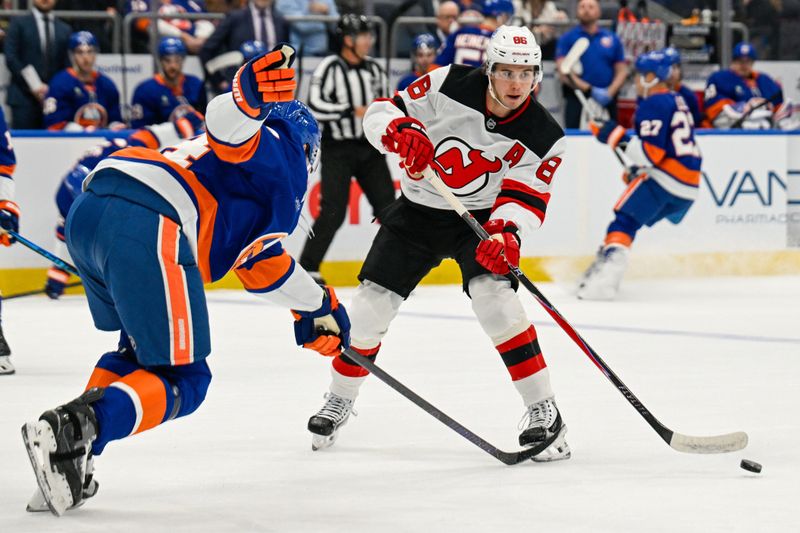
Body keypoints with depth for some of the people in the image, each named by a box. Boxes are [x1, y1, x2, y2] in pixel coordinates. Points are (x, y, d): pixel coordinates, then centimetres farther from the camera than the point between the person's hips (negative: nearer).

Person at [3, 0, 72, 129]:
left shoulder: (65, 30, 15)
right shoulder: (19, 24, 6)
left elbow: (67, 65, 14)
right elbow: (11, 59, -3)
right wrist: (35, 86, -10)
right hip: (24, 98, -3)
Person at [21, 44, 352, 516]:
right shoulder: (286, 148, 15)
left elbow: (261, 263, 42)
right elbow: (226, 123, -8)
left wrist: (318, 307, 50)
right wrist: (251, 96, -28)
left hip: (88, 211, 9)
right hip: (148, 227, -9)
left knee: (140, 350, 27)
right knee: (182, 382, 0)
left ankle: (68, 458, 9)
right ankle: (74, 428, -23)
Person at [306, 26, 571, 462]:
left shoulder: (544, 138, -17)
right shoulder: (449, 85, -17)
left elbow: (524, 200, -20)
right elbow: (380, 114, -11)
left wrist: (506, 233, -41)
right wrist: (402, 132, -34)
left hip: (480, 218, -2)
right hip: (417, 212, 2)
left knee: (493, 293, -27)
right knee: (370, 304, -2)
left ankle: (543, 410, -20)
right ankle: (340, 400, 22)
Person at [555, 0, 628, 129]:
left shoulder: (612, 39, 12)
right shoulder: (567, 39, 5)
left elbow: (621, 71, 11)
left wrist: (610, 92, -9)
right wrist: (589, 89, -18)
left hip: (606, 100, 2)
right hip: (577, 99, -2)